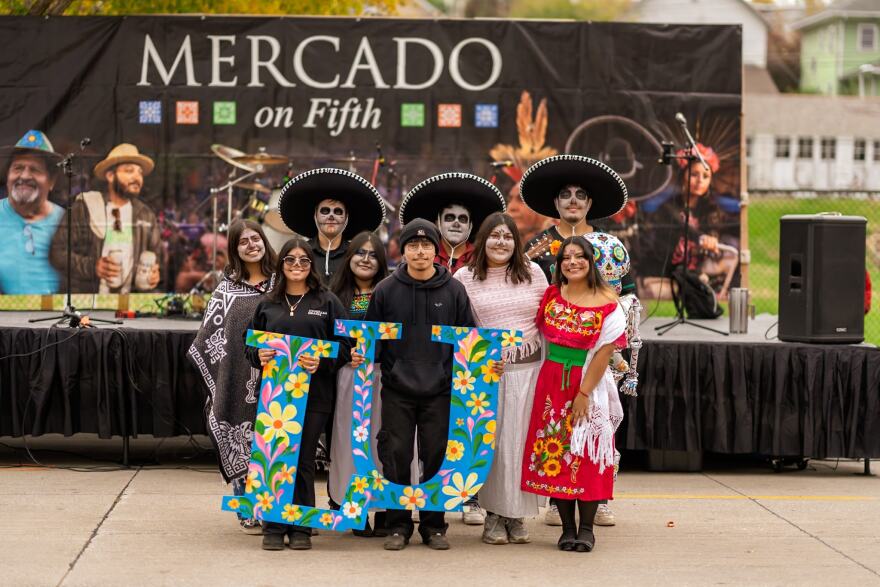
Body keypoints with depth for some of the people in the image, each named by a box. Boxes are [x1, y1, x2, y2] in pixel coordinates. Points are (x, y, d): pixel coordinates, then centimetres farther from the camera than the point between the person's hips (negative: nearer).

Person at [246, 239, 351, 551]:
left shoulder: (328, 302, 6)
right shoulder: (267, 304, 13)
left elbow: (344, 344, 2)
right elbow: (250, 341, 17)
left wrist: (322, 362, -14)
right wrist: (258, 356, -4)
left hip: (314, 393, -2)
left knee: (304, 459, 0)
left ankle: (301, 527, 9)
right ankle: (273, 526, 6)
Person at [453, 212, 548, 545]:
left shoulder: (533, 273, 8)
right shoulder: (464, 278, 4)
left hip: (527, 370, 1)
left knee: (520, 442, 2)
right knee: (490, 442, -1)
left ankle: (516, 515, 11)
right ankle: (493, 515, 8)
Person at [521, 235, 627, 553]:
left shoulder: (606, 303, -7)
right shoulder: (551, 295, 6)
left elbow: (604, 352, -11)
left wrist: (585, 393, -15)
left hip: (588, 384, -4)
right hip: (552, 381, 4)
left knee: (585, 455, -3)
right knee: (555, 452, 3)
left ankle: (586, 528, 6)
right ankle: (567, 527, 10)